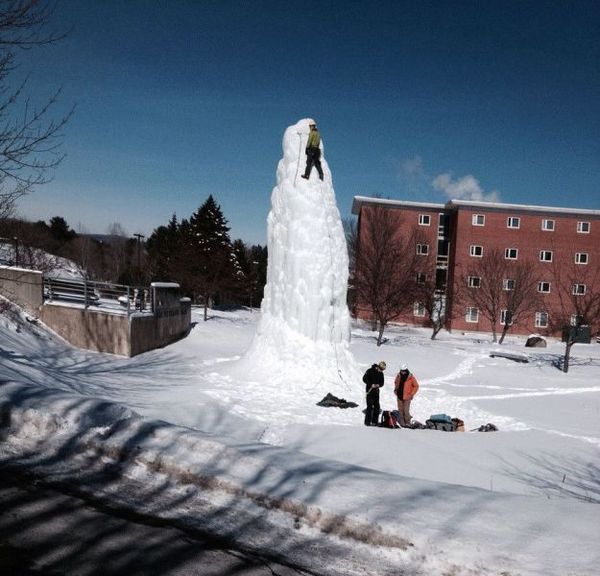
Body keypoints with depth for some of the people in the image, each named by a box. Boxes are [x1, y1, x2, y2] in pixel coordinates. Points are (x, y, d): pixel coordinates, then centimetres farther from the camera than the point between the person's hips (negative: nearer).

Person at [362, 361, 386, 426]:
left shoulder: (381, 373, 8)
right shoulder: (370, 371, -9)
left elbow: (382, 382, 12)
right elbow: (364, 379, -10)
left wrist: (379, 385, -11)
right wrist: (371, 385, -19)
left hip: (376, 391, 6)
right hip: (370, 391, -6)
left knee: (377, 407, 6)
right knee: (370, 406, -7)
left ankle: (375, 421, 15)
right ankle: (367, 422, -1)